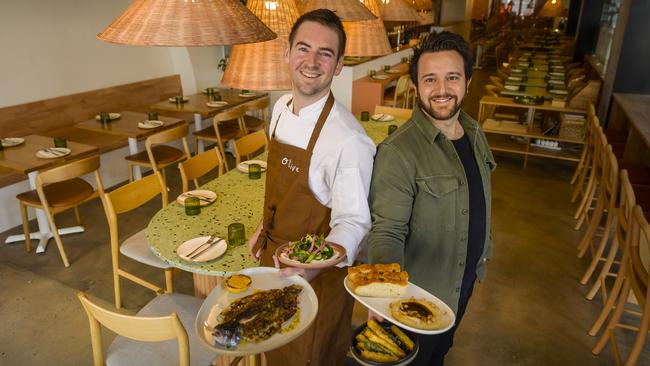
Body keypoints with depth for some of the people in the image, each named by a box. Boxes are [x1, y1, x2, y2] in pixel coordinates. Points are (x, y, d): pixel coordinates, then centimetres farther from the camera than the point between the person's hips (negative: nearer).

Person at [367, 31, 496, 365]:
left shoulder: (474, 132, -5)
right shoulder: (398, 151, -31)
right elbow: (387, 231, -29)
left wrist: (482, 248, 16)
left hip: (465, 279, 7)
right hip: (421, 290, -6)